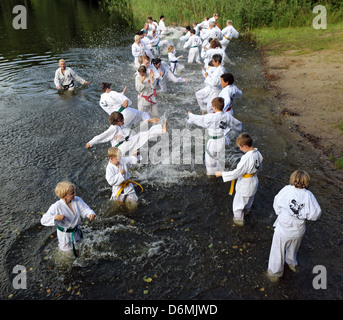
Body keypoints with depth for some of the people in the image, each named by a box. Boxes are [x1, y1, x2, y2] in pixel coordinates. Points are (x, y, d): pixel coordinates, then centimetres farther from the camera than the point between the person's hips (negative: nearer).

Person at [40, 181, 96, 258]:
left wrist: (91, 214, -42)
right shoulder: (56, 207, -30)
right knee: (67, 248, 19)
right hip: (64, 233, -4)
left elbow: (84, 209, -19)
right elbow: (43, 220, -28)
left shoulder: (77, 200, -20)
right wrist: (55, 217, -46)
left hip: (76, 230, 4)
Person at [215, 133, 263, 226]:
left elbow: (236, 173, -31)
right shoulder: (257, 153, -12)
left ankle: (239, 219, 40)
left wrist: (221, 173, -21)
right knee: (249, 199, 35)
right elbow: (259, 168, 5)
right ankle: (247, 209, 63)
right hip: (254, 182, 8)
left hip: (245, 186, -8)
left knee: (238, 203, 18)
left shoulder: (246, 158, -37)